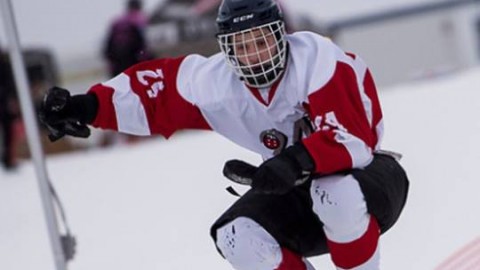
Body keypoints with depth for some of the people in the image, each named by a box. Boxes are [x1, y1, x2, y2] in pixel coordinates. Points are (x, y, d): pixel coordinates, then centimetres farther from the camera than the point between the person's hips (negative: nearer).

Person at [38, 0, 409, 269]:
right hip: (300, 194, 6)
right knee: (238, 236, -19)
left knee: (336, 194, -39)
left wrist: (297, 162, -51)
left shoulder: (317, 60, -28)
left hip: (368, 172, -5)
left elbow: (352, 140, -37)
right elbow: (157, 89, -2)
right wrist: (87, 107, -14)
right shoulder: (216, 82, -12)